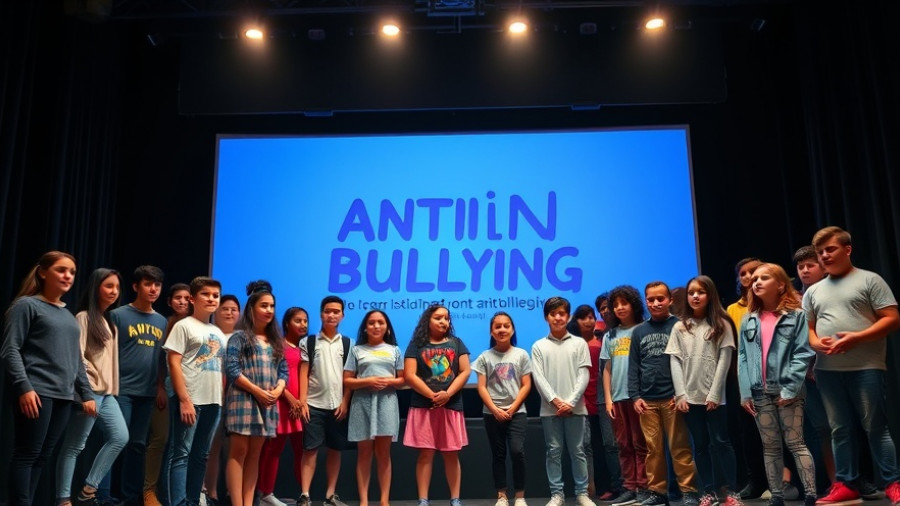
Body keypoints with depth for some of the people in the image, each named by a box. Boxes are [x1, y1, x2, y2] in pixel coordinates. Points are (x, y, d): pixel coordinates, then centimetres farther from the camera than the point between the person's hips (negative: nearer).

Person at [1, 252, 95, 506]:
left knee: (42, 457, 6)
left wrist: (86, 393, 15)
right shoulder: (27, 305, 0)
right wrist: (23, 387, -19)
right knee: (27, 454, -5)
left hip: (64, 396, 6)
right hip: (36, 393, -6)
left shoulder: (68, 315, 20)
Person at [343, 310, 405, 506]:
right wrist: (367, 381, -12)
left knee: (383, 453, 2)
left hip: (386, 402, 1)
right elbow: (346, 381, 4)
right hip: (362, 402, 0)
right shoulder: (356, 350, 8)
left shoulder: (394, 350, 12)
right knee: (364, 452, 1)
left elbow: (403, 379, 11)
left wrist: (389, 382, -10)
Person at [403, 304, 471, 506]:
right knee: (425, 454, 0)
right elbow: (409, 375, -4)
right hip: (423, 406, -1)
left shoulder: (456, 343, 9)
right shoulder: (416, 345, 4)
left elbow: (465, 371, 2)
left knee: (451, 454, 5)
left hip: (452, 406, 2)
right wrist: (432, 395, -13)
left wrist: (447, 394, -12)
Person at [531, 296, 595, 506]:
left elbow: (583, 375, -1)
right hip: (549, 409, 0)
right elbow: (538, 377, -2)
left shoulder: (579, 343, 5)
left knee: (577, 451, 5)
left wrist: (571, 402, -11)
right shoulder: (539, 346, 5)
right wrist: (555, 401, -12)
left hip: (575, 407, 0)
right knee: (554, 452, 5)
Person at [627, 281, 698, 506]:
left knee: (680, 447, 1)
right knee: (653, 448, 6)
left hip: (673, 397, -3)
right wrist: (635, 396, 2)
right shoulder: (638, 332, 12)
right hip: (647, 400, 3)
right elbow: (633, 366, 11)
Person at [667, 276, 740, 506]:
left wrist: (714, 394, -11)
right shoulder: (679, 328, 8)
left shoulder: (721, 324, 2)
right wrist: (680, 394, -6)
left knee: (720, 442, -1)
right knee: (700, 445, 7)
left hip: (713, 396, -2)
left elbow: (724, 360, -4)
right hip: (689, 396, 3)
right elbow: (675, 362, 3)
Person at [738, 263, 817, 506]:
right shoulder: (748, 320, 10)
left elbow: (803, 354, -8)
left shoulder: (796, 316, -1)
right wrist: (745, 392, -1)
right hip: (760, 393, 4)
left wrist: (790, 388, -15)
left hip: (787, 391, -4)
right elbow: (742, 357, 7)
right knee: (770, 447, 10)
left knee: (795, 443, -1)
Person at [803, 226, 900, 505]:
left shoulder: (869, 280, 2)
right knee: (840, 429, 8)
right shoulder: (813, 291, 16)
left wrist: (856, 338, -17)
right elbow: (806, 328, 17)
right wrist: (817, 343, -6)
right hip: (827, 370, 5)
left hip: (866, 367, -5)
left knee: (875, 427, -3)